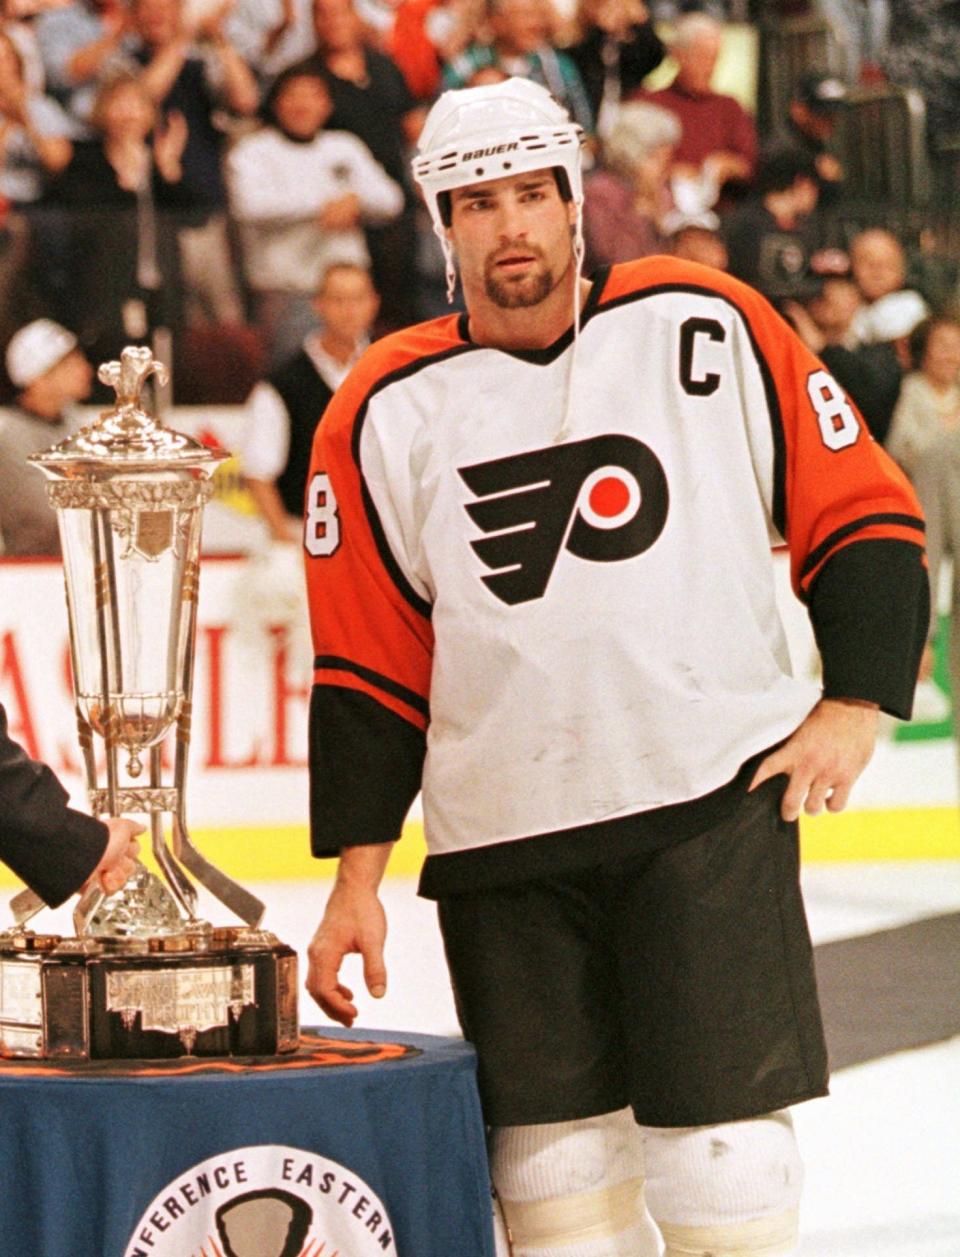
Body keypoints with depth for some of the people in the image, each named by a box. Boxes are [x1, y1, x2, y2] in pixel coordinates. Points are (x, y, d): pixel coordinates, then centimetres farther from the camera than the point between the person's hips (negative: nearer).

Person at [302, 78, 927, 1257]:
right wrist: (356, 881, 4)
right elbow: (367, 668, 7)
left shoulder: (706, 327, 0)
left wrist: (854, 704, -6)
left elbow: (863, 513, 5)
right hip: (500, 841, 2)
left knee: (720, 1137, -6)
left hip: (715, 803, -2)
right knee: (551, 1160, 3)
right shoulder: (386, 413, 3)